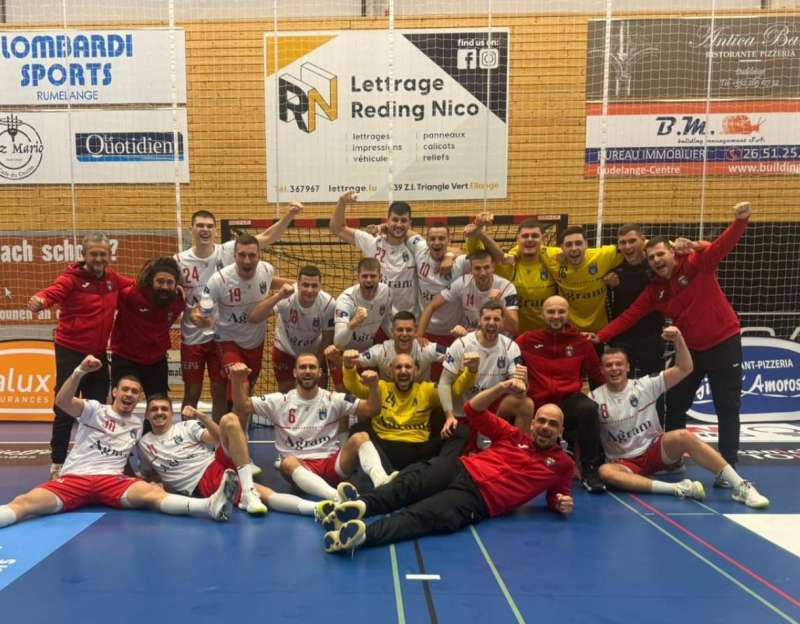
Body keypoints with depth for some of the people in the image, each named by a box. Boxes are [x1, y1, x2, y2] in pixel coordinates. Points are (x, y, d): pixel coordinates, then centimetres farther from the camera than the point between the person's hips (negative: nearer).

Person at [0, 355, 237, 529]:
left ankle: (211, 505, -57)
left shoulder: (139, 424, 19)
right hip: (74, 478, 1)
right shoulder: (95, 409, 7)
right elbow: (62, 401, -13)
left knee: (151, 492, -31)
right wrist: (80, 371, -29)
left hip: (112, 480, -1)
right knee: (24, 503, -28)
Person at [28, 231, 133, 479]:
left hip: (99, 353, 6)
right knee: (65, 410, 1)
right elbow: (52, 292, -31)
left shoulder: (113, 278, 4)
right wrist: (39, 301, -53)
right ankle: (57, 463, 17)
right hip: (71, 352, -6)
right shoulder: (71, 278, -13)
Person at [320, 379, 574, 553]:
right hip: (459, 468, 4)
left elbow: (558, 495, 29)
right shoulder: (514, 436, 23)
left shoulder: (563, 463, 20)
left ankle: (363, 533, -54)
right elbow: (474, 411, 17)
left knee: (421, 516, -32)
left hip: (479, 498, -3)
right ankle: (360, 505, -53)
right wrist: (502, 389, 3)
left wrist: (561, 504, 4)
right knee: (408, 483, -30)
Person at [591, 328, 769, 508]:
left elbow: (684, 369, -11)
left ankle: (741, 487, -26)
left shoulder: (645, 385, -3)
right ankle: (676, 488, -39)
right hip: (624, 463, 0)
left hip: (656, 449, 1)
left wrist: (678, 339, -25)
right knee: (605, 472, -35)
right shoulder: (595, 398, -4)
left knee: (684, 436, -31)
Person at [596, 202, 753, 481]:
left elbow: (723, 245, -28)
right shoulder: (654, 291, -2)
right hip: (690, 349, 5)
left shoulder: (697, 264, -14)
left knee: (727, 409, 1)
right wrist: (599, 336, -15)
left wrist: (740, 221, -47)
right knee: (674, 405, 11)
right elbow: (629, 317, -5)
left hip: (724, 344, -5)